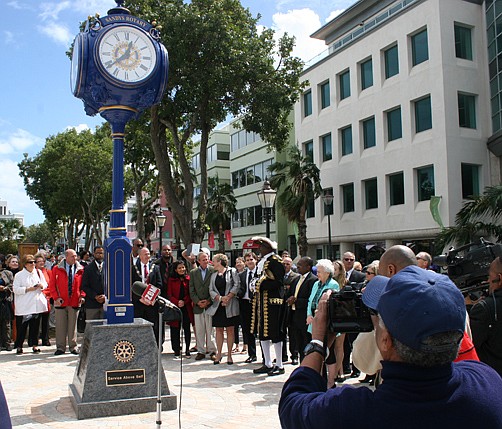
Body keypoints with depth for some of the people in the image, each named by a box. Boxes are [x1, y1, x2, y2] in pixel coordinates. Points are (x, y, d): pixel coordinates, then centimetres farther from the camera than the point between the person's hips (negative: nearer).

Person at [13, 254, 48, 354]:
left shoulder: (38, 272, 10)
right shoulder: (19, 275, -2)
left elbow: (45, 284, 16)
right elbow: (16, 289, -8)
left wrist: (41, 286, -6)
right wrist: (28, 289, -16)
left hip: (37, 304, 4)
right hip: (23, 306, -4)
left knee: (35, 326, 7)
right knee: (22, 326, -1)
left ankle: (34, 345, 16)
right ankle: (19, 346, 10)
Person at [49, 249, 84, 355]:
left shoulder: (80, 270, 6)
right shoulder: (57, 269, 2)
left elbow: (83, 285, 10)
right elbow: (52, 285, 3)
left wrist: (82, 296, -4)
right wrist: (56, 297, -7)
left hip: (75, 302, 1)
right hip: (61, 302, -1)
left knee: (73, 325, 6)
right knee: (60, 326, 3)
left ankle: (73, 347, 15)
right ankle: (60, 347, 12)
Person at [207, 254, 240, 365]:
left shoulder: (232, 271, 1)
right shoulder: (213, 275, 13)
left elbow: (237, 285, -7)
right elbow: (211, 290, 6)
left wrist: (228, 297, -14)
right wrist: (220, 298, -11)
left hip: (230, 305, -4)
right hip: (217, 305, 4)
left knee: (230, 330, 1)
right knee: (219, 330, 4)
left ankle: (229, 355, 7)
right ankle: (219, 354, 11)